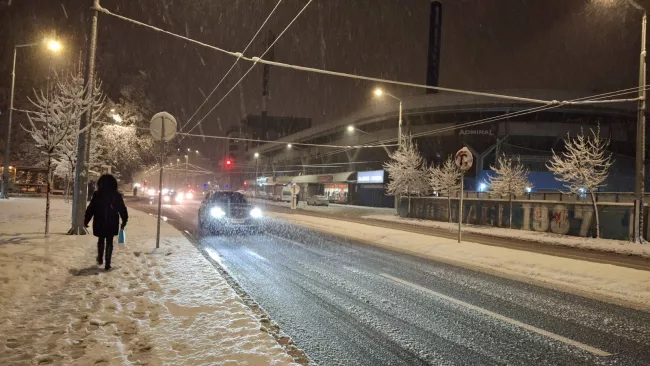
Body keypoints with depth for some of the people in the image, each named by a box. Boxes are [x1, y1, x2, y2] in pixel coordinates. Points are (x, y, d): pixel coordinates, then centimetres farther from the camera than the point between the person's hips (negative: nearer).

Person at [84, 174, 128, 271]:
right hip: (112, 223, 0)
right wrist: (124, 220, 11)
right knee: (109, 242, 5)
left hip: (100, 223, 0)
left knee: (101, 240, 22)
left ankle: (100, 259, 29)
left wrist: (86, 220, 4)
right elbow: (122, 209, 0)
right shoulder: (117, 195, -4)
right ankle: (107, 264, 2)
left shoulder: (97, 194, -6)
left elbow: (90, 208, -4)